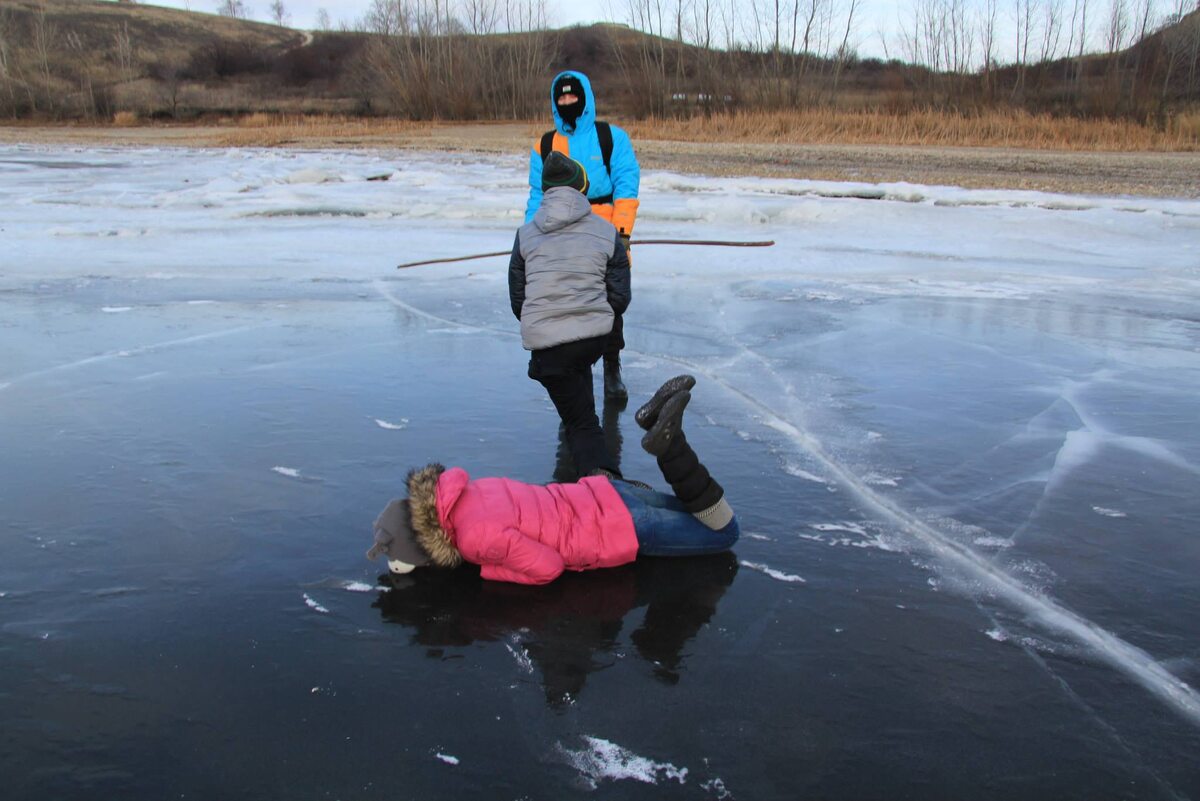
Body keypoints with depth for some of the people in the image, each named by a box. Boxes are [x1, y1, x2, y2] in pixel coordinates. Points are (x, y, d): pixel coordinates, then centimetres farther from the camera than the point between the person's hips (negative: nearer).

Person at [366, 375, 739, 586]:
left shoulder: (478, 537, -26)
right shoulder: (467, 491, 0)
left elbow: (549, 567, -19)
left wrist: (484, 569, -9)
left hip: (622, 529, -7)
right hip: (605, 494, 7)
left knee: (723, 532, 8)